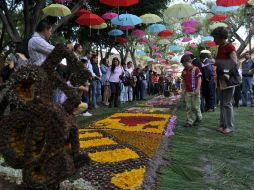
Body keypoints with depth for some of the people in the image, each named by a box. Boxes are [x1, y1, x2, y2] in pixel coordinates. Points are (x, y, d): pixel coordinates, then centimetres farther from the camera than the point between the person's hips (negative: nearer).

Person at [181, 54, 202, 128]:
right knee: (188, 108, 3)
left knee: (195, 106, 2)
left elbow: (199, 79, -8)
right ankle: (190, 122, 8)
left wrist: (197, 89, -16)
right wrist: (183, 90, 9)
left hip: (195, 91, -5)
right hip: (187, 92, 5)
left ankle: (198, 119, 25)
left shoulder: (195, 69, -6)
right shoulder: (184, 71, 10)